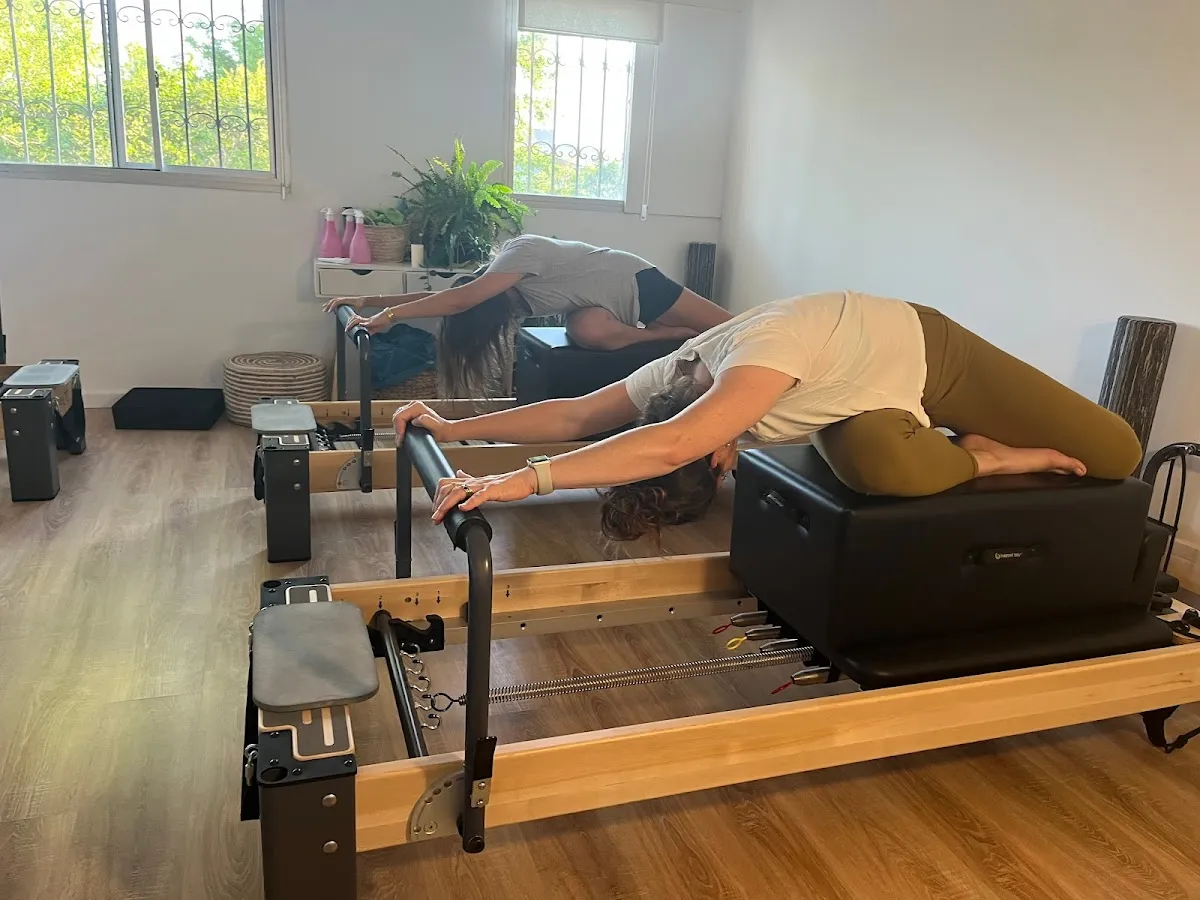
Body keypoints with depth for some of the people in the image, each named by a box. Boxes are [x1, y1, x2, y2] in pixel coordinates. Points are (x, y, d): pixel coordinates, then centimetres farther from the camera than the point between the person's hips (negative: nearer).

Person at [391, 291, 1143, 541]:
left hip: (924, 351, -5)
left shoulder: (767, 350, -45)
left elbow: (666, 447, -58)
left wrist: (524, 481, -60)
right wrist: (454, 429, -21)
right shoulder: (673, 378, -21)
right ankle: (993, 459, 3)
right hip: (861, 403, 6)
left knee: (1115, 455, -15)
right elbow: (576, 415, -15)